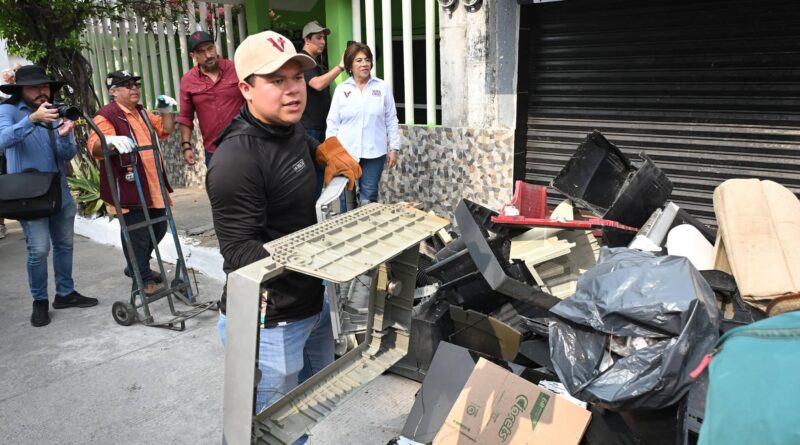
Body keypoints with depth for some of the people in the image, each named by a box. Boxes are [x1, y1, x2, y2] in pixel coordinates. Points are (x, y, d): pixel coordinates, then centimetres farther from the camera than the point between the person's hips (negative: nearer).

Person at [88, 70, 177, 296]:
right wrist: (110, 140, -48)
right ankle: (143, 281, 8)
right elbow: (95, 146, -26)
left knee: (158, 228, 18)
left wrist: (166, 112, 11)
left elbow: (164, 130, 29)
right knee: (137, 234, -5)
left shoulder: (141, 112, 17)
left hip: (152, 184, 9)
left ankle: (136, 268, 36)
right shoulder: (106, 115, -12)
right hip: (128, 186, -9)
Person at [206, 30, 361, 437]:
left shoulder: (293, 133, 3)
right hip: (268, 323, -8)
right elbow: (240, 253, -25)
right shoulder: (236, 160, -23)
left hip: (313, 306, 9)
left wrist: (326, 153, 6)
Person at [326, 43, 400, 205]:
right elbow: (333, 123, 5)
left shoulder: (382, 87, 3)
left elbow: (391, 121, 5)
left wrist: (394, 148, 2)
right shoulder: (341, 89, 4)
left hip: (374, 152, 0)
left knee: (369, 198, 3)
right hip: (346, 152, 1)